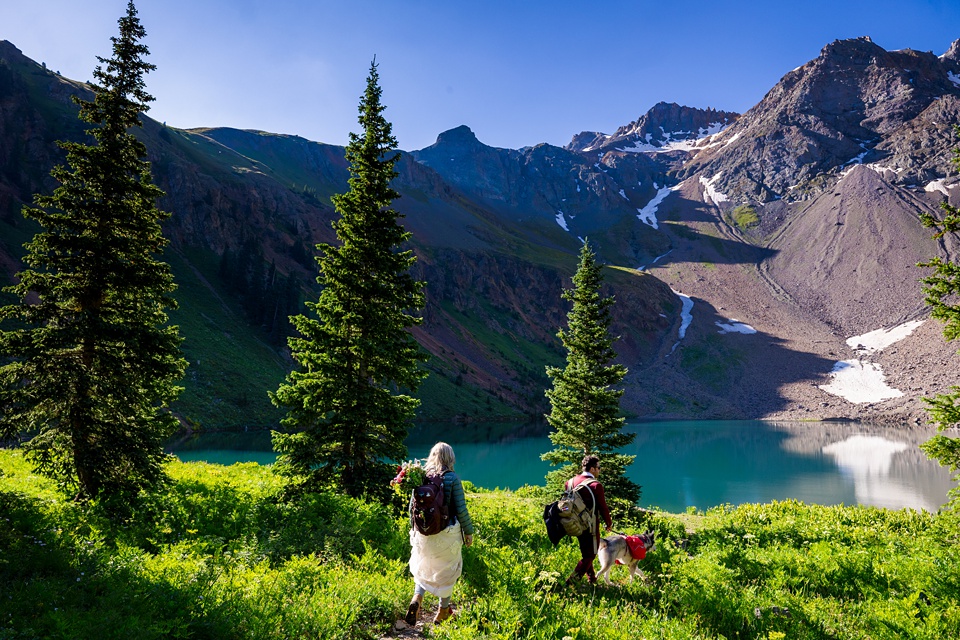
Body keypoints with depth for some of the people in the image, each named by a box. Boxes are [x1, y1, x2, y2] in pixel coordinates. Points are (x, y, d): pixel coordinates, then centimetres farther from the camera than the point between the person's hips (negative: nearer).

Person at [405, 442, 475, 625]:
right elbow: (461, 509, -11)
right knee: (447, 569, 16)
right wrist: (468, 531, 2)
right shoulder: (452, 478, -14)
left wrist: (414, 528, 18)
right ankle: (443, 610, 28)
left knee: (423, 567, 22)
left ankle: (417, 598, 0)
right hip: (447, 533, -3)